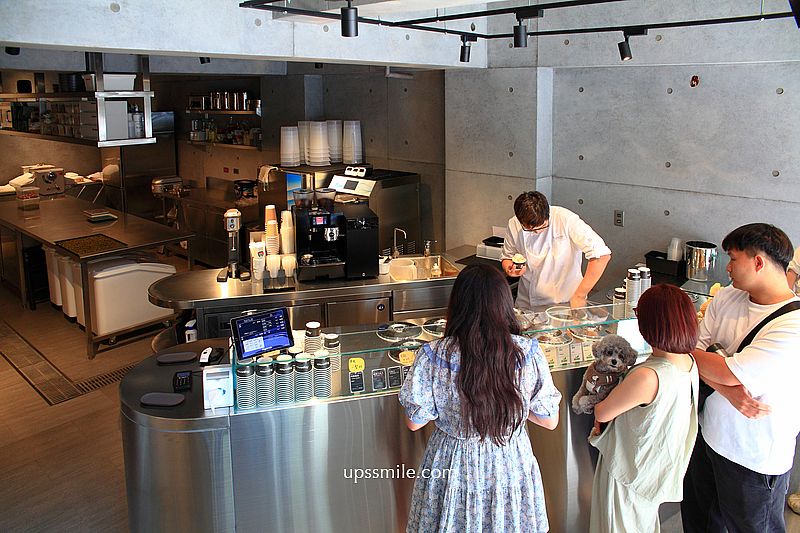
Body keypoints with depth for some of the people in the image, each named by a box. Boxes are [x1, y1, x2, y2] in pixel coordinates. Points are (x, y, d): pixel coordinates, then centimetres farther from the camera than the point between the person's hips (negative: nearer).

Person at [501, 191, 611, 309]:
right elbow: (507, 258, 15)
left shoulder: (566, 220, -15)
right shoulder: (514, 225, -3)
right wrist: (509, 269, -9)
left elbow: (602, 255, -19)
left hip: (564, 303, -2)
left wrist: (580, 296, -19)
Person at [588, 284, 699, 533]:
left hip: (630, 470, -7)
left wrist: (597, 405, 0)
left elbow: (601, 414, -20)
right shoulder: (689, 363, -11)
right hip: (658, 467, 7)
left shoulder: (648, 377, -37)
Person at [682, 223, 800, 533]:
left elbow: (729, 372, -28)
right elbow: (695, 351, -4)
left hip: (755, 458, -6)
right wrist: (728, 390, -23)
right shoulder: (726, 298, -2)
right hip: (708, 434, 6)